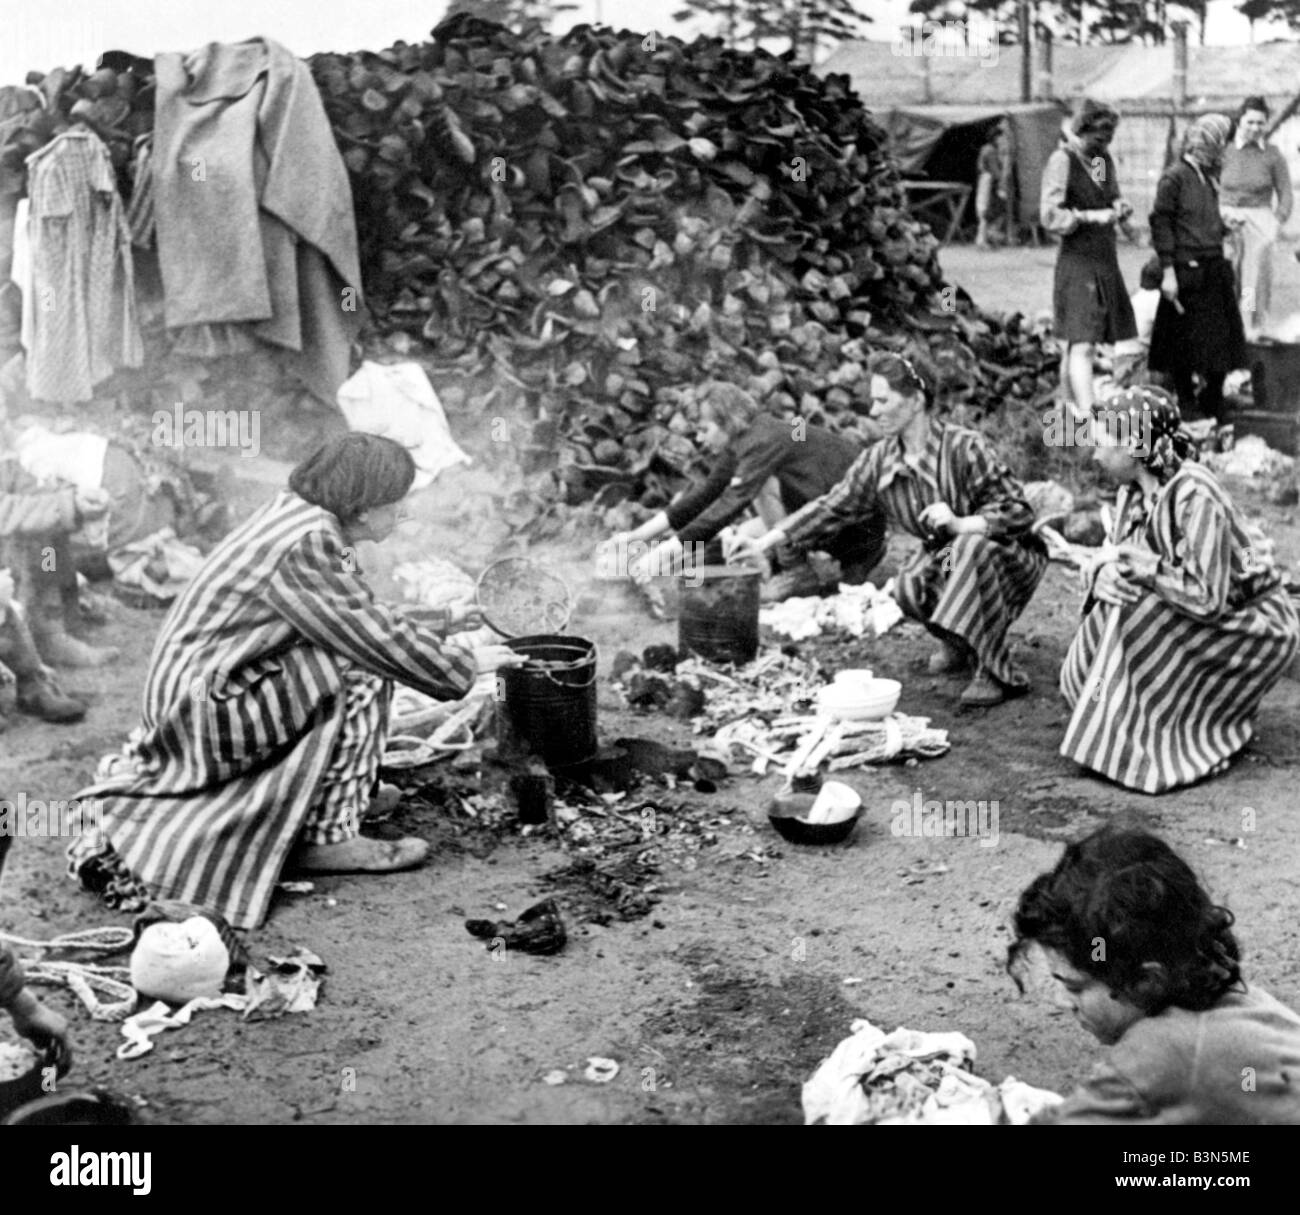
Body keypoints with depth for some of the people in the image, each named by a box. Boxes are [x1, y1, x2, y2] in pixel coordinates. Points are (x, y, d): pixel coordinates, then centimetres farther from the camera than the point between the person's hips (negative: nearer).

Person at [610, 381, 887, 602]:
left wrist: (666, 552, -30)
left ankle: (799, 571, -7)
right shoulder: (742, 445, 8)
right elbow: (705, 494, 11)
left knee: (763, 483, -19)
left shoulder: (764, 440, -20)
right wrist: (638, 535, 5)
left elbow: (730, 505, -28)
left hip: (861, 521, -9)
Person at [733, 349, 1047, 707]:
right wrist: (768, 540, -4)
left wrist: (961, 524, -39)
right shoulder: (879, 461, -6)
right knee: (910, 588, -26)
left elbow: (1019, 512, -23)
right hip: (945, 559, 5)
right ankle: (957, 642, 8)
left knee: (972, 548, -37)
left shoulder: (965, 448, -23)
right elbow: (833, 508, 2)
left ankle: (997, 671, -27)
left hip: (1009, 559, -5)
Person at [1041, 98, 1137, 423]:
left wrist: (1119, 208, 3)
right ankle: (1087, 415, -17)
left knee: (1076, 345, 12)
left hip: (1106, 261, 7)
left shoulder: (1104, 160, 13)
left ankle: (1070, 408, 19)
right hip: (1078, 261, -7)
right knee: (1082, 344, -13)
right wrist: (1091, 217, -20)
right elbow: (1050, 217, -14)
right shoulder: (1062, 161, -10)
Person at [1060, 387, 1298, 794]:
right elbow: (1112, 555, 2)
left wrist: (1133, 561, -27)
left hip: (1255, 625, -8)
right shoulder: (1134, 490, -3)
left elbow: (1206, 599, -32)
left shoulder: (1194, 496, -28)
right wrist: (1102, 574, -22)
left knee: (1134, 618, -29)